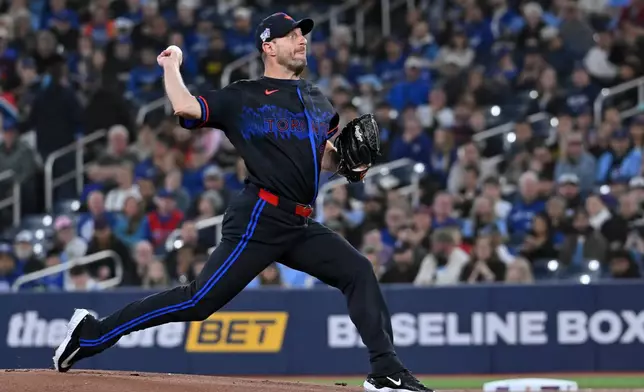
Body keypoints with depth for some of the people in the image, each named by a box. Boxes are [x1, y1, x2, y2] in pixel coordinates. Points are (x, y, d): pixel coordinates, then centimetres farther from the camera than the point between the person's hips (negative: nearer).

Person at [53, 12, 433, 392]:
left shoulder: (317, 100, 18)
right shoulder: (243, 97, -3)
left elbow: (326, 159, 24)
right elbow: (184, 107, -16)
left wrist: (350, 164, 3)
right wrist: (171, 66, 0)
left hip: (301, 225, 7)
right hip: (259, 220, -7)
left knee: (358, 271, -3)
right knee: (200, 300, -12)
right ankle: (93, 333, -5)